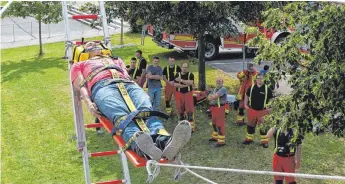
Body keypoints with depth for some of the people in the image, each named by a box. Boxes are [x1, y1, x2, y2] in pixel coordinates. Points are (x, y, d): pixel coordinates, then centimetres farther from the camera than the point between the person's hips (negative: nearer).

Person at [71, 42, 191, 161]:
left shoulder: (116, 60, 45)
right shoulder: (79, 65, 36)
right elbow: (81, 86, 18)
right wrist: (88, 103, -5)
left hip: (128, 84, 3)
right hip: (102, 86, -3)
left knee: (146, 110, -33)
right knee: (121, 116, -38)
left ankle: (164, 142, -63)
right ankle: (141, 147, -68)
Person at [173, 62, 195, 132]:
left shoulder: (190, 75, -1)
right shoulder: (177, 75, 4)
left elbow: (190, 82, -19)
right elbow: (175, 84, -7)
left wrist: (181, 80, -20)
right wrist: (185, 85, -15)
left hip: (188, 93, -2)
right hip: (179, 93, 3)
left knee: (190, 109, -6)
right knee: (180, 109, 9)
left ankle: (191, 126, -4)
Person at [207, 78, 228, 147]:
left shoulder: (223, 89, -12)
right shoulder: (215, 89, 16)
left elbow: (215, 96, -24)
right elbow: (209, 97, 9)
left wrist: (211, 97, -3)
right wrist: (213, 97, -13)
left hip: (220, 108, -9)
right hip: (214, 108, 9)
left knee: (220, 124, -9)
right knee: (214, 123, 20)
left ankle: (221, 141, -6)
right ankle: (215, 137, 36)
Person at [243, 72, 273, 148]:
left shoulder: (267, 89, -7)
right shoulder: (252, 87, 1)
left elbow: (271, 99, -1)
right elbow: (247, 95, 15)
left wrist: (269, 108, -9)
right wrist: (245, 104, 8)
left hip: (262, 111, -3)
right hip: (252, 110, 3)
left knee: (263, 127, 1)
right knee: (250, 125, 15)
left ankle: (264, 141, 11)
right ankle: (249, 139, 31)